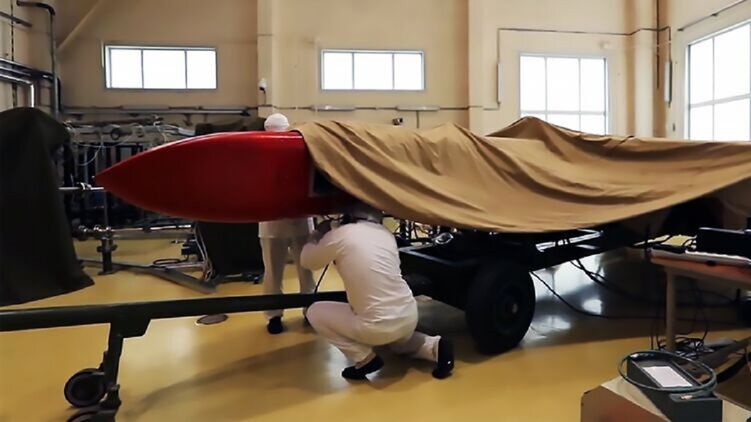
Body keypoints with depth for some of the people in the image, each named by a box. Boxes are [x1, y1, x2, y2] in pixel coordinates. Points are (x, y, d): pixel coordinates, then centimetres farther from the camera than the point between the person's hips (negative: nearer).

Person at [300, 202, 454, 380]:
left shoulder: (341, 234, -8)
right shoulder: (385, 233, 9)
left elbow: (307, 261, 8)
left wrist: (316, 237, 26)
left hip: (380, 326, -7)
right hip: (410, 317, 7)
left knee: (315, 312, 10)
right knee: (397, 339, 41)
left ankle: (365, 359, 6)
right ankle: (435, 346, 14)